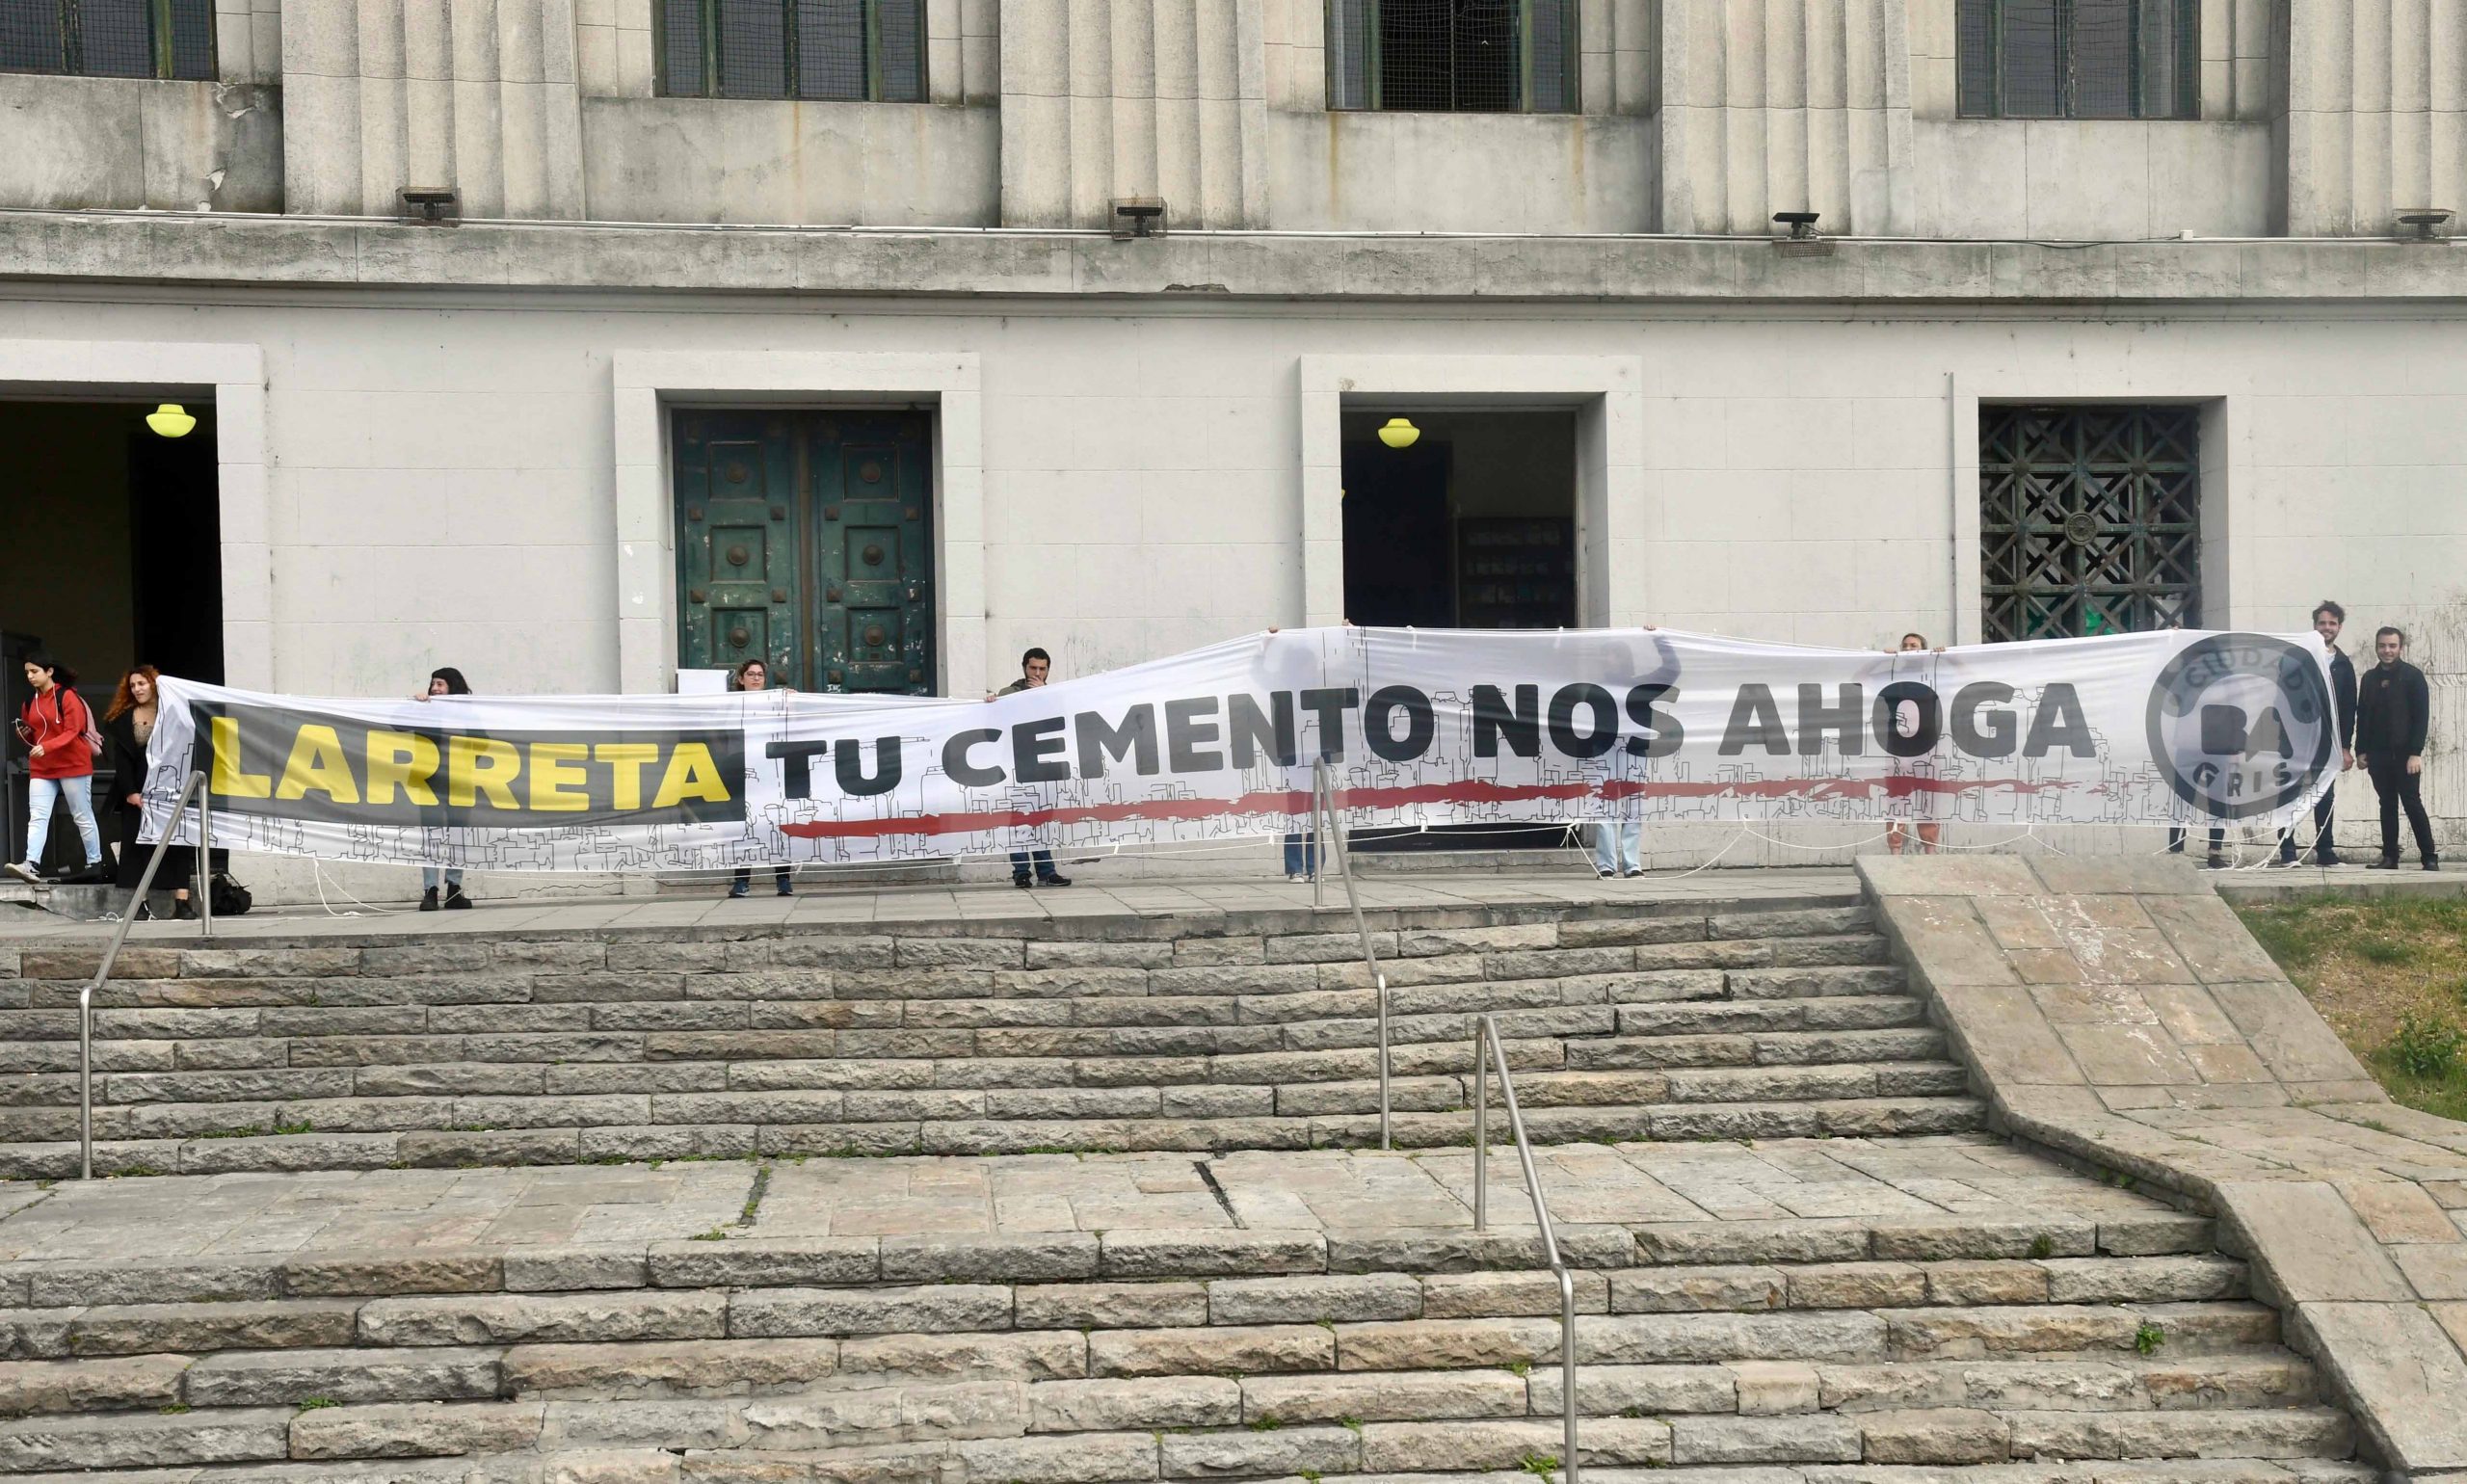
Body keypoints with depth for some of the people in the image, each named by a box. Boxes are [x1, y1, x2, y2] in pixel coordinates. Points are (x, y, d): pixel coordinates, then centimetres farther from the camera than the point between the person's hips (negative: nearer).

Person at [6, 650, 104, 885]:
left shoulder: (67, 696, -10)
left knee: (82, 816, 4)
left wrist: (46, 747, -30)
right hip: (41, 768, 6)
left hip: (72, 765, -6)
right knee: (37, 817, -9)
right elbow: (30, 735, 21)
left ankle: (95, 863, 14)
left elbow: (72, 732, -17)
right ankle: (32, 865, -20)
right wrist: (23, 733, -2)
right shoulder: (30, 700, 11)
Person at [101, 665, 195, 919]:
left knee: (176, 844, -3)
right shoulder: (123, 719, 8)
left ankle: (182, 901, -5)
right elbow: (122, 759, 2)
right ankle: (141, 905, -1)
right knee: (138, 845, -1)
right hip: (137, 793, 2)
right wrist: (130, 792, -8)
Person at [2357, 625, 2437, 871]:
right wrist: (2361, 751, 5)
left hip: (2405, 754, -4)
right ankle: (2389, 857, 10)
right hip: (2378, 754, 4)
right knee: (2387, 805, 7)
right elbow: (2362, 716, 13)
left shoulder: (2412, 676, -3)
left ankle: (2430, 858, 0)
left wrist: (2416, 752, -14)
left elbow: (2422, 716, -7)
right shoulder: (2369, 678, 11)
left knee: (2412, 804, -5)